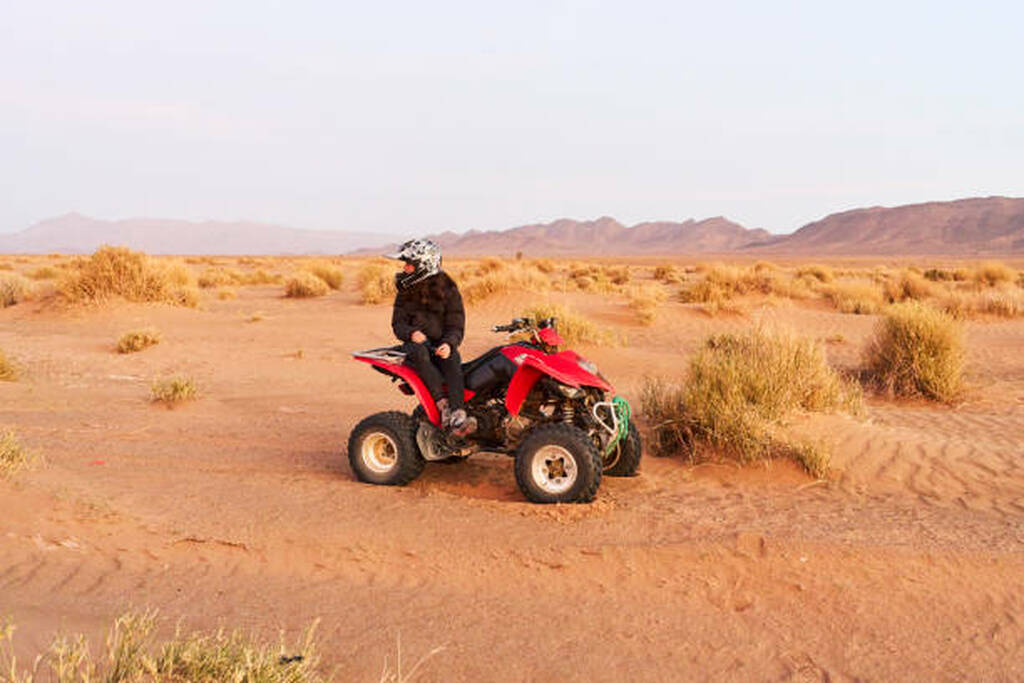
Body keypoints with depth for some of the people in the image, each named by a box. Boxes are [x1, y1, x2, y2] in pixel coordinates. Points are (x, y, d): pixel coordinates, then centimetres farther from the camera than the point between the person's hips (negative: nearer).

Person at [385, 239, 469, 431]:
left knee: (451, 358, -35)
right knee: (418, 352, -35)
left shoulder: (447, 290, 2)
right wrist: (411, 333, -17)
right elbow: (398, 323, 8)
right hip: (416, 342, 2)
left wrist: (448, 344, -24)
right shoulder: (405, 292, 10)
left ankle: (458, 410, -48)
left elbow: (456, 326, -2)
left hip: (442, 344, -2)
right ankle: (442, 402, -39)